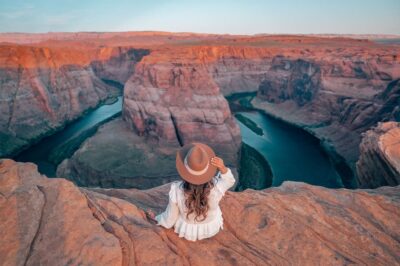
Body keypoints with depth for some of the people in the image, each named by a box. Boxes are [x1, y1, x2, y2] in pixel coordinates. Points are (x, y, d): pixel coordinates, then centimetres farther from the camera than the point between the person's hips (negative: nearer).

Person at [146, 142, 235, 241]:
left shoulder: (176, 190, -35)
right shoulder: (215, 187, -36)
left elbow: (169, 221, -18)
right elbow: (230, 181, -10)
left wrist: (156, 218, 4)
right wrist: (222, 168, -31)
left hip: (187, 231, 0)